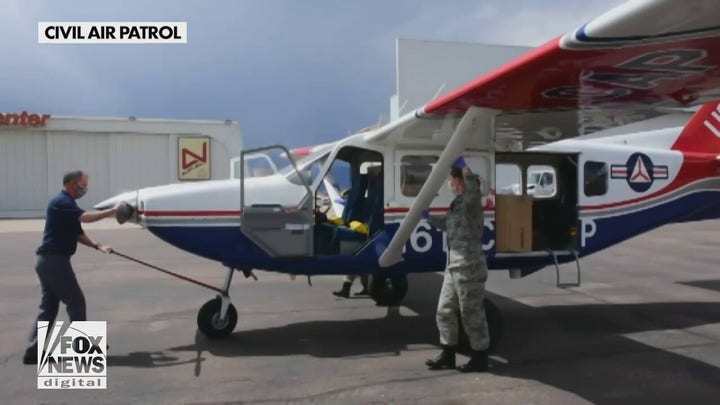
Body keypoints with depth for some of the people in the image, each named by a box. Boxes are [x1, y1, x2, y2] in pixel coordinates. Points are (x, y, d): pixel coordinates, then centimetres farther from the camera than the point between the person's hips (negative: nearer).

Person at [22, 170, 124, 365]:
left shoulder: (67, 203, 18)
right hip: (54, 260, -10)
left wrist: (97, 246, 1)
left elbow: (78, 233, 15)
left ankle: (33, 351, 15)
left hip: (47, 260, 10)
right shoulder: (61, 202, -13)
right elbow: (85, 217, -29)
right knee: (76, 301, -1)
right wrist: (114, 210, -24)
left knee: (48, 307, 12)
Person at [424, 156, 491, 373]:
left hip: (469, 268, -10)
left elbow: (474, 185, -38)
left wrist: (462, 165, -33)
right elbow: (447, 225, 33)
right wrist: (427, 216, 35)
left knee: (472, 314, 1)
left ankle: (480, 357, 15)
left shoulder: (471, 201, -13)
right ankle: (448, 355, 25)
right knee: (445, 311, 14)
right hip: (454, 267, 10)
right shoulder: (457, 203, 16)